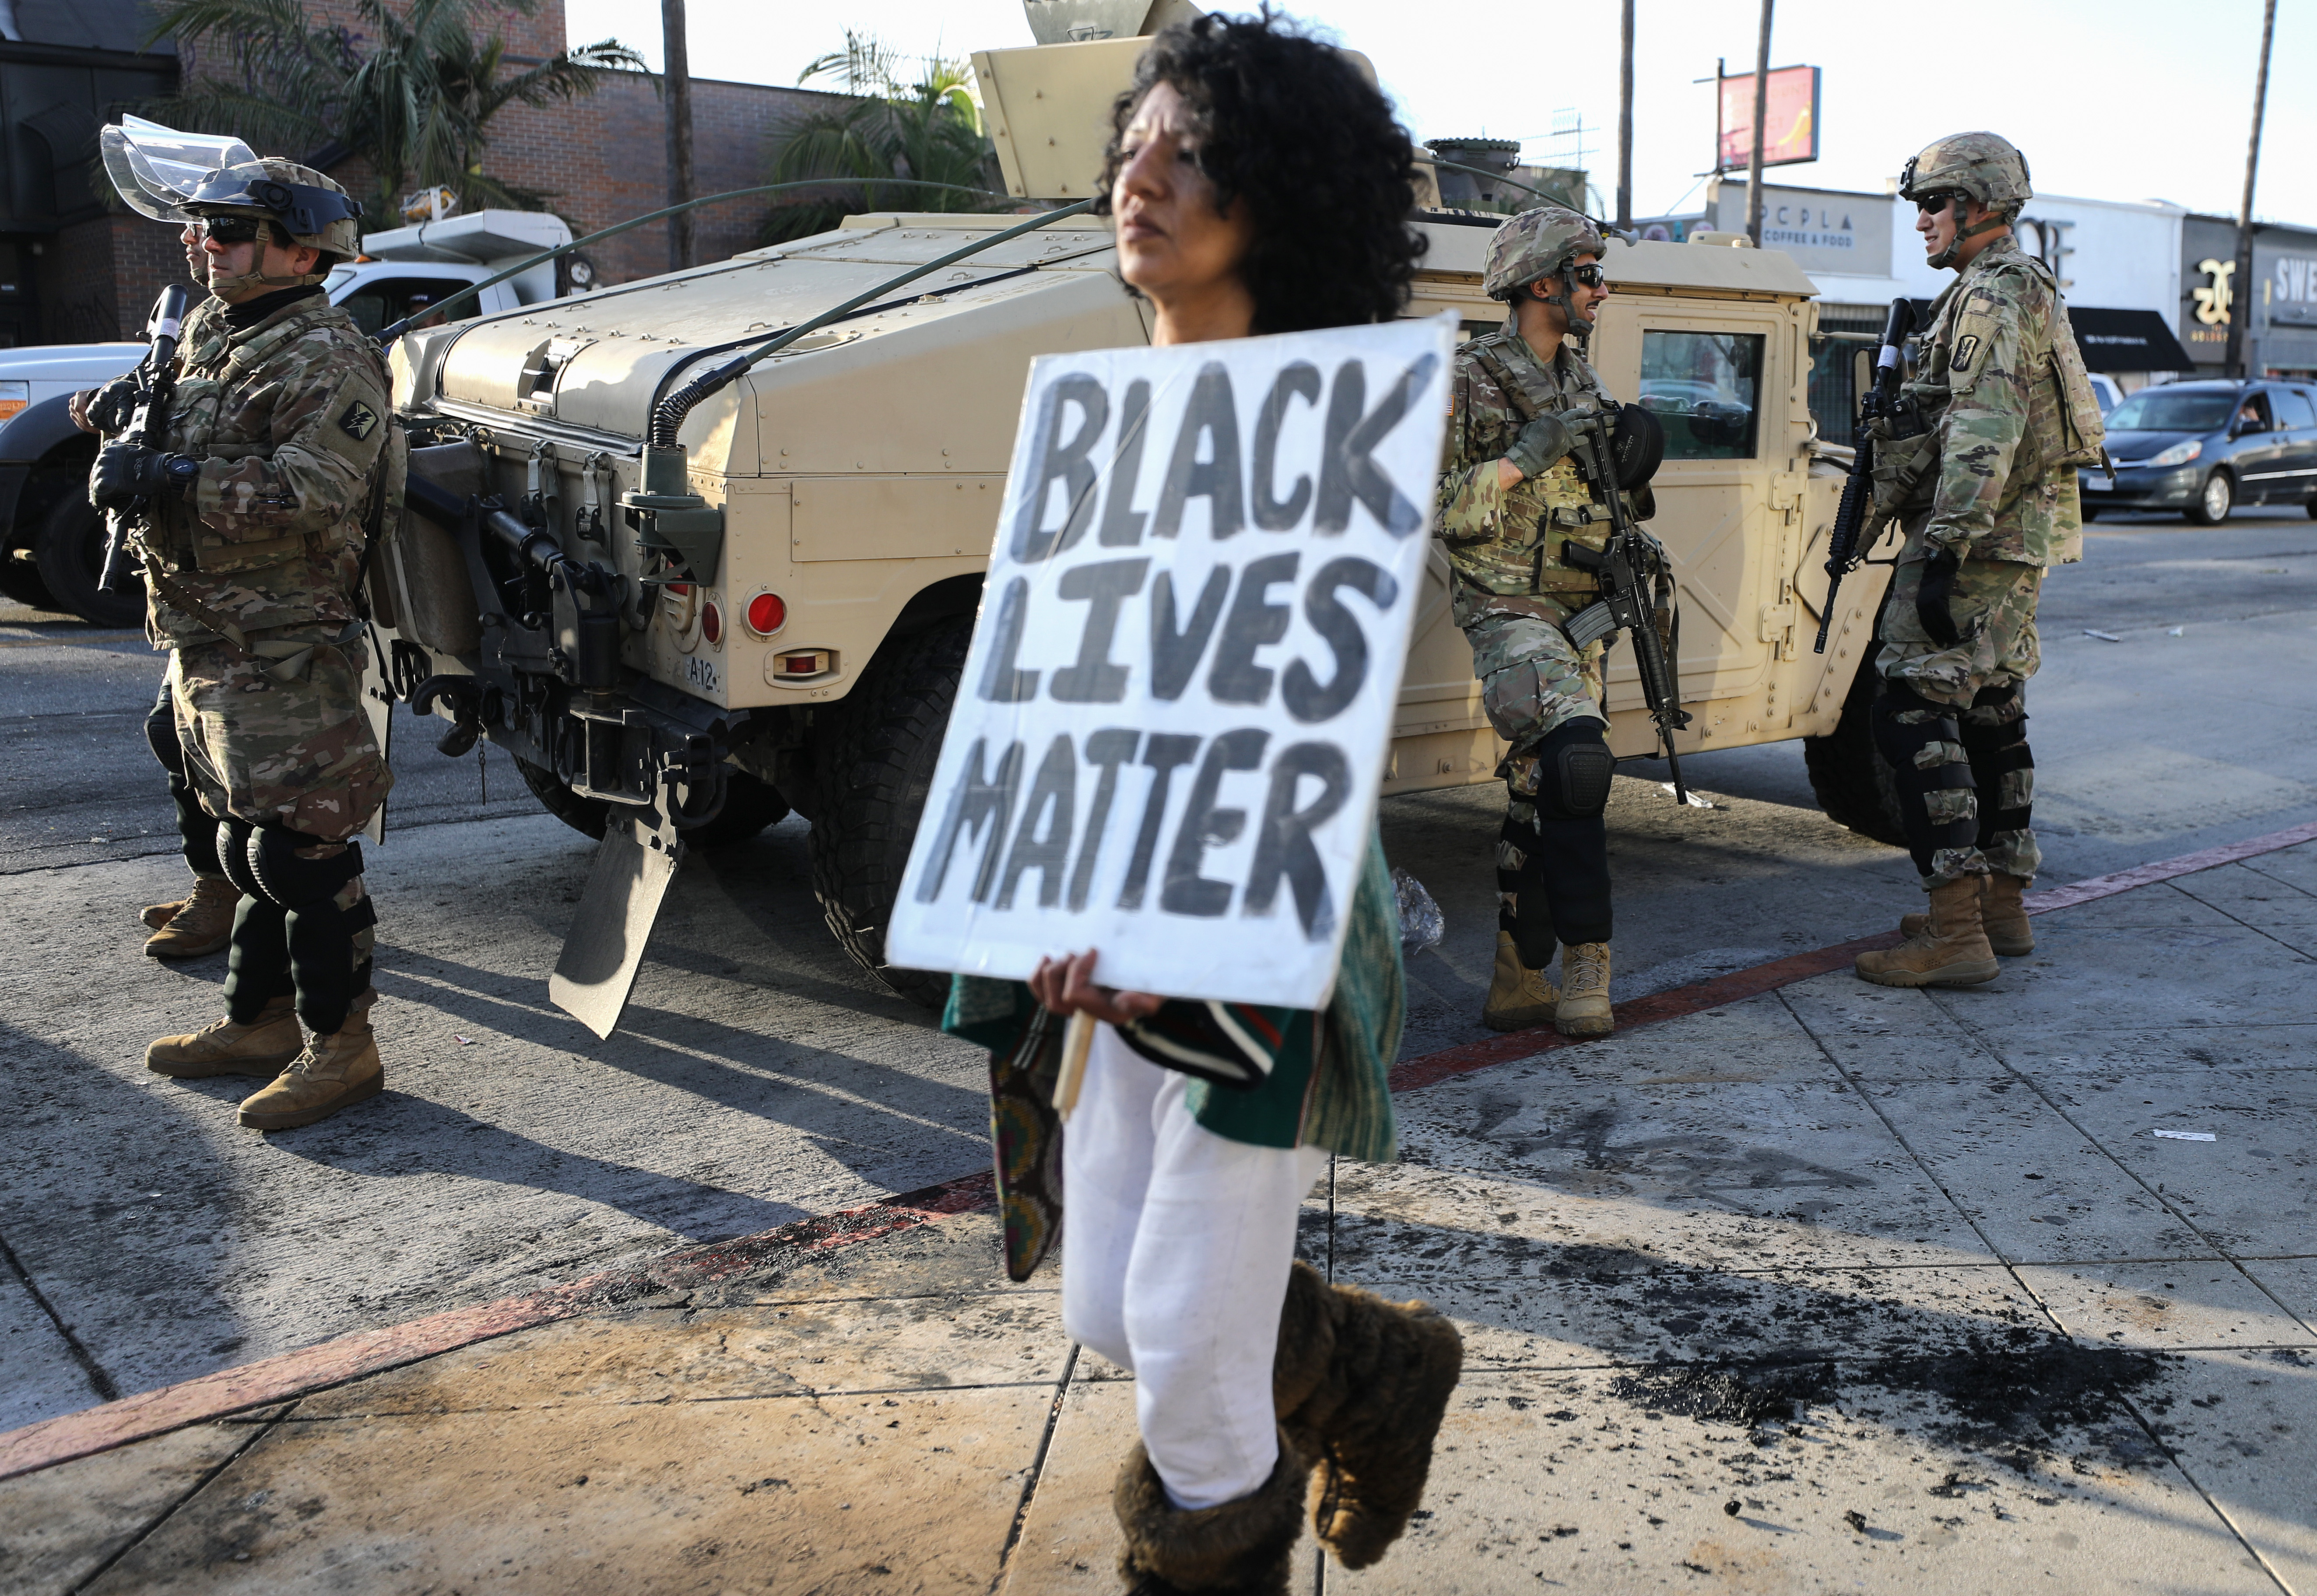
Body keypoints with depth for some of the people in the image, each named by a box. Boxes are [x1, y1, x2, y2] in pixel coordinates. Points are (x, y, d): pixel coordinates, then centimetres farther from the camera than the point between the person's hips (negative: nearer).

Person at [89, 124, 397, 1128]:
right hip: (204, 639, 10)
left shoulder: (326, 360, -13)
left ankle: (340, 1046, 2)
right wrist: (127, 448, 9)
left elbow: (312, 491, -25)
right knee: (247, 840, 17)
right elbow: (171, 446, 29)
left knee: (301, 849, -7)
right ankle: (258, 1022, 28)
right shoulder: (208, 335, 18)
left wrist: (170, 485, -26)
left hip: (284, 649, -10)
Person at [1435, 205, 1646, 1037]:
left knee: (1541, 794, 7)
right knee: (1575, 755, -26)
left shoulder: (1582, 381, 16)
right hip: (1508, 609, -7)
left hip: (1578, 613, 7)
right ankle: (1586, 961, -15)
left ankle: (1519, 983, 15)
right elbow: (1429, 511, -13)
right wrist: (1522, 458, -19)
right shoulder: (1468, 382, -7)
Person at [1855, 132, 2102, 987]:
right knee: (1992, 714, 14)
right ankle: (2001, 907, 22)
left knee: (1914, 715, -13)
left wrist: (1944, 547, -29)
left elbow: (1984, 434, -25)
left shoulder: (1992, 295, -14)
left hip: (1976, 536, -11)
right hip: (2019, 536, 11)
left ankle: (1955, 933, -16)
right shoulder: (2025, 290, 21)